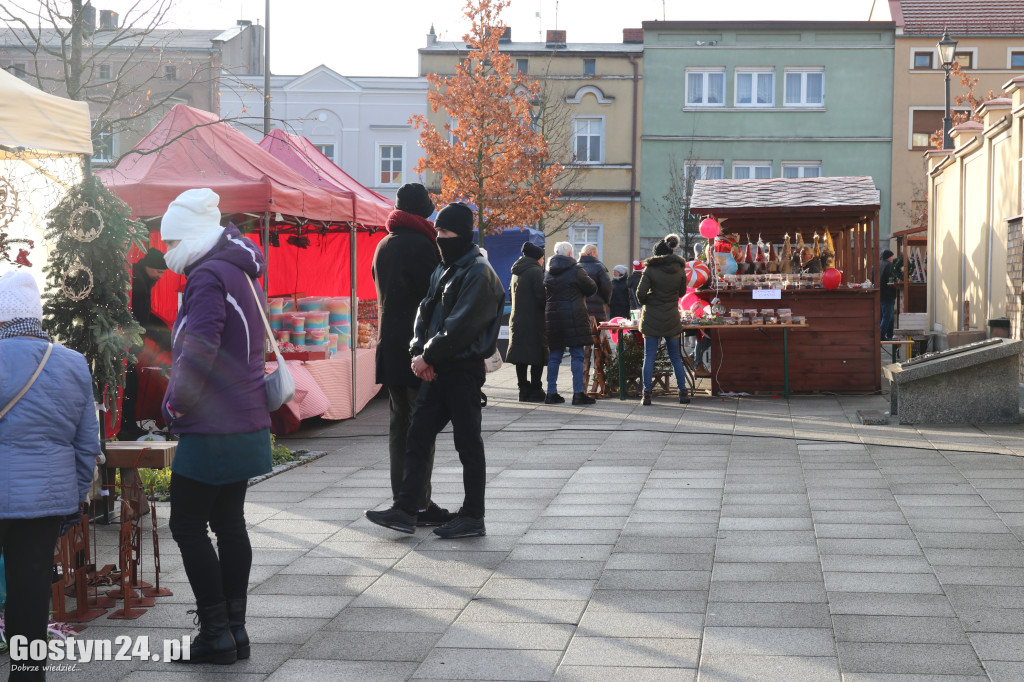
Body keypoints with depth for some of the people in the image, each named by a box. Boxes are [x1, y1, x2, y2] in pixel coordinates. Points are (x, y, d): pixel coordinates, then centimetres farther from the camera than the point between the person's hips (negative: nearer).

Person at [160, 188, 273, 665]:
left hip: (212, 430, -10)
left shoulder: (209, 277, -15)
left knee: (188, 526, -1)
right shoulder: (240, 272, 15)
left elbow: (199, 349, -25)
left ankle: (216, 632, 0)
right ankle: (234, 628, 19)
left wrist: (175, 403, -12)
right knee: (229, 524, 14)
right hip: (246, 424, 10)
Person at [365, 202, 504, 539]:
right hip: (436, 370, 9)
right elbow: (425, 312, 13)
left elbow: (460, 325, -19)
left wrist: (428, 356, -14)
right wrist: (418, 352, -3)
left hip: (464, 369, -9)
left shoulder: (478, 274, -12)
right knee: (416, 438, 7)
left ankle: (473, 517, 9)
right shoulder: (444, 269, 16)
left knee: (468, 443, 1)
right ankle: (405, 511, 12)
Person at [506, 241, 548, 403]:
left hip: (517, 320, 8)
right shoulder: (535, 271, -10)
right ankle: (535, 391, -2)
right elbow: (541, 297, -16)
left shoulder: (516, 272, 14)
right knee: (537, 358, -2)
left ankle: (524, 391, 10)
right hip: (534, 321, -8)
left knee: (521, 358, 8)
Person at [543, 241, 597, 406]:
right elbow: (592, 288, 0)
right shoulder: (575, 270, -7)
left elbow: (544, 296, 15)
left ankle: (551, 392, 9)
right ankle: (578, 393, -5)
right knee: (577, 355, -2)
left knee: (555, 355, 10)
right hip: (573, 317, -6)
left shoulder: (548, 273, 11)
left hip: (552, 317, 6)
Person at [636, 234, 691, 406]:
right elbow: (682, 292, 13)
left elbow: (640, 293, -12)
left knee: (649, 357, 1)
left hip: (651, 319, -3)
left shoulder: (650, 269, -9)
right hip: (672, 319, 3)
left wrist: (645, 302, 8)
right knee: (675, 356, 13)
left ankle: (647, 394, -1)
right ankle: (683, 392, 12)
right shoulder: (680, 270, 1)